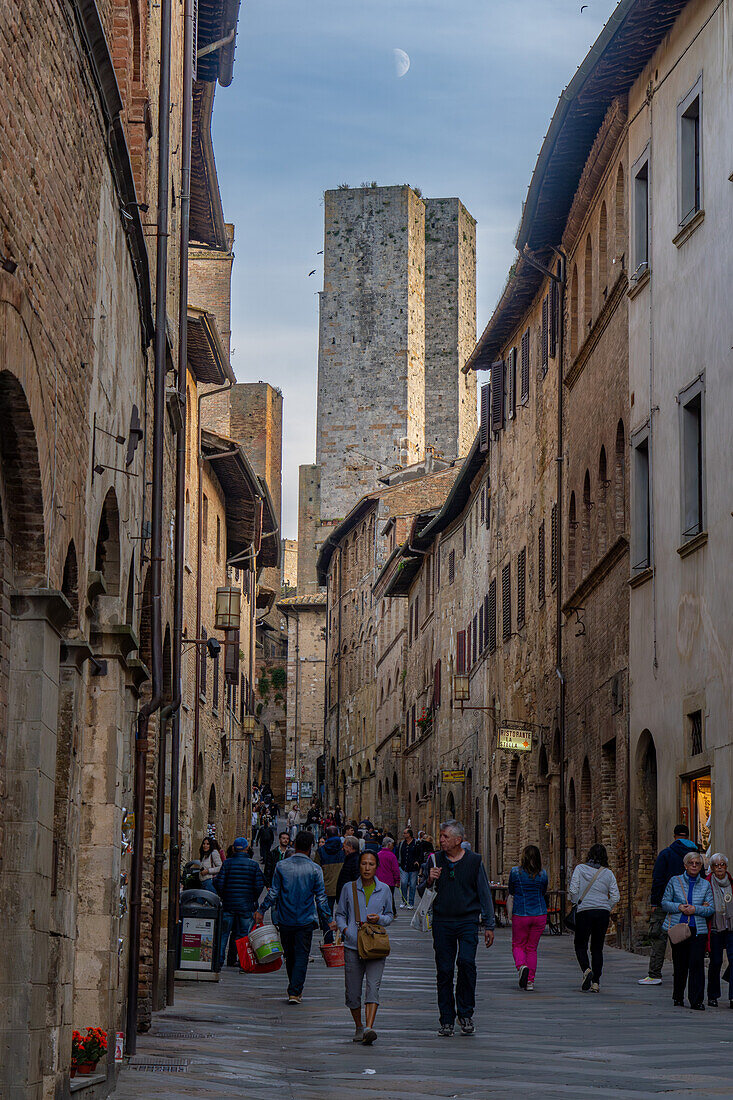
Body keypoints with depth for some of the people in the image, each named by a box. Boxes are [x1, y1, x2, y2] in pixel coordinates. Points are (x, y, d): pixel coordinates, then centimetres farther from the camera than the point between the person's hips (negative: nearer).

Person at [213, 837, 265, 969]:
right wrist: (254, 899, 10)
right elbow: (259, 885, -5)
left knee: (223, 933, 8)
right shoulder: (254, 865, -2)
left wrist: (222, 896, 10)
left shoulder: (227, 863, -4)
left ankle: (219, 961, 5)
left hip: (228, 904, 0)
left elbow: (218, 882, -7)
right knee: (244, 934, 7)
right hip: (247, 905, 0)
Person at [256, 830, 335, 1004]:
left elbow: (273, 893, -3)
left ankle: (294, 989, 28)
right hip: (306, 921, -2)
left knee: (289, 955, 16)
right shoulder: (314, 869, -6)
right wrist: (328, 920, 4)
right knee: (301, 956, 2)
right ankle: (295, 992, -6)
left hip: (285, 919, 2)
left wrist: (261, 911, 9)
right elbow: (321, 898, -4)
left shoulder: (281, 866, -4)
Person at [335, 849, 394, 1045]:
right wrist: (345, 928, -5)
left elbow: (390, 915, 17)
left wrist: (380, 919, -5)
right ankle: (358, 1027, 24)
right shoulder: (349, 888, 7)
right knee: (353, 990, 3)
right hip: (353, 944, 1)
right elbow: (340, 914, 15)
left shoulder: (384, 890, 8)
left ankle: (369, 1028, -26)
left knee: (373, 986, -17)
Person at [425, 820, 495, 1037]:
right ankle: (447, 1020, 10)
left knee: (466, 961, -20)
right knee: (444, 970, 1)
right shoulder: (435, 860, 8)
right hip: (442, 921, 2)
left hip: (467, 921, -2)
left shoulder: (474, 860, 3)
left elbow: (484, 894, 7)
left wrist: (489, 925, 2)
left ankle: (465, 1013, -5)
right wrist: (429, 881, -9)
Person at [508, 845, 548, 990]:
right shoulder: (543, 874, -2)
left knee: (518, 945, 13)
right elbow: (544, 893, 11)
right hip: (540, 915, 2)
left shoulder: (515, 872, -7)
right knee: (532, 947, 12)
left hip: (520, 914, -2)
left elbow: (511, 892, 4)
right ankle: (530, 980, 7)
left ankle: (521, 966, -17)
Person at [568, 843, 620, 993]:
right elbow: (615, 896, 2)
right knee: (597, 948, 11)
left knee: (581, 945, 9)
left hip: (584, 911, -2)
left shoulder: (580, 869, -1)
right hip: (603, 913, 2)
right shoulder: (608, 873, 5)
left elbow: (573, 890, -5)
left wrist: (575, 903, 11)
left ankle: (586, 969, -19)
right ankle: (596, 983, 5)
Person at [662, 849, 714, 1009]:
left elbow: (711, 909, 7)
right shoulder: (675, 881, 7)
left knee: (697, 964, -10)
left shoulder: (705, 885, 10)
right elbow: (665, 903, 6)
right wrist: (679, 907, -11)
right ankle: (678, 998, 20)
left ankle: (696, 1000, -8)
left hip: (698, 929, 0)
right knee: (680, 965, 3)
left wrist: (695, 909, -11)